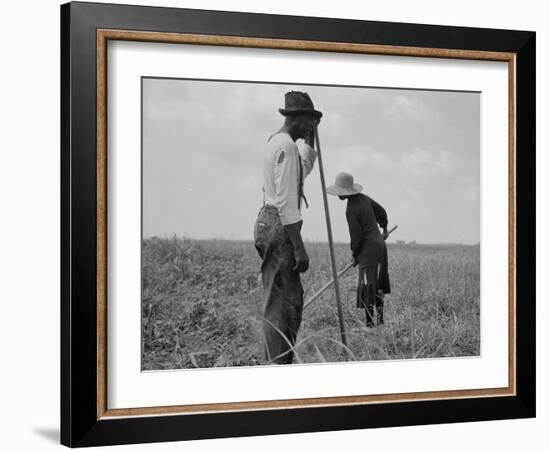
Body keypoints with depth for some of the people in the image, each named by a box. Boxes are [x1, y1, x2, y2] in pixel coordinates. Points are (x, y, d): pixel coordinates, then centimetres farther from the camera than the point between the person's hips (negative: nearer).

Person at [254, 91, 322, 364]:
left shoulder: (274, 142, 17)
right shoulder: (286, 146, -14)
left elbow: (304, 169, 37)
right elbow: (286, 202, -20)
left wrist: (310, 137, 28)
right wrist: (299, 247, -20)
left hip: (269, 223, 10)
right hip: (280, 227, -10)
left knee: (293, 299, 14)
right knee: (279, 303, -8)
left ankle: (283, 362, 18)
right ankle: (277, 364, -6)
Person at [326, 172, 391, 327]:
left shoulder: (351, 209, -19)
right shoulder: (363, 198, 7)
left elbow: (356, 236, -16)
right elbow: (381, 211, 20)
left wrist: (354, 254, 0)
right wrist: (384, 229, 36)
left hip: (368, 248, -9)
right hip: (379, 244, 9)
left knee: (367, 287, -5)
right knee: (378, 285, 15)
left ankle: (370, 322, -4)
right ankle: (380, 319, 22)